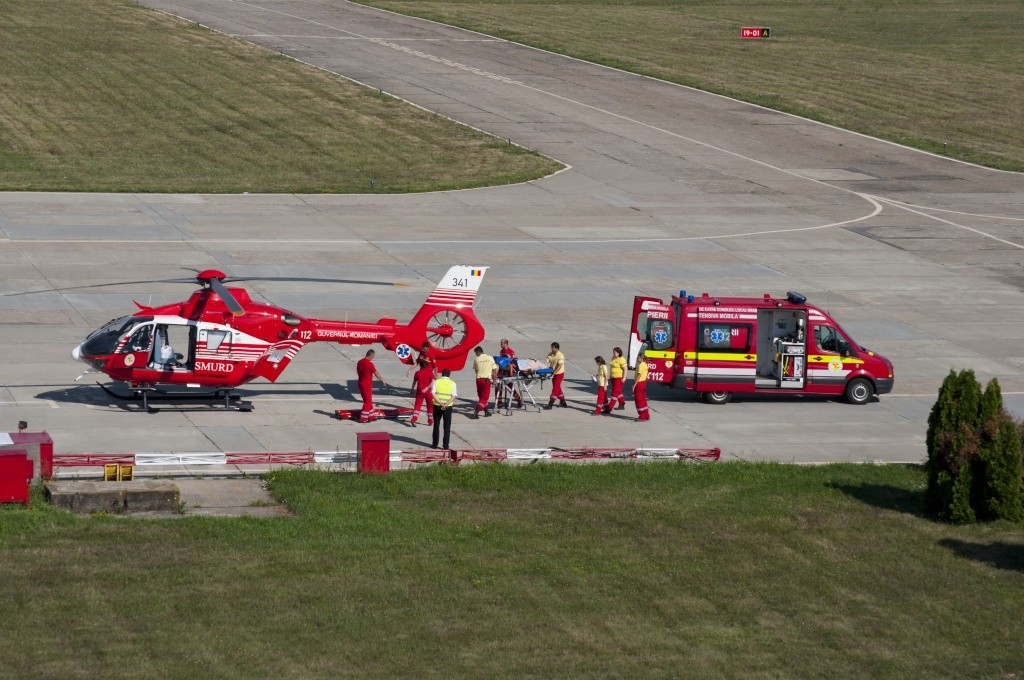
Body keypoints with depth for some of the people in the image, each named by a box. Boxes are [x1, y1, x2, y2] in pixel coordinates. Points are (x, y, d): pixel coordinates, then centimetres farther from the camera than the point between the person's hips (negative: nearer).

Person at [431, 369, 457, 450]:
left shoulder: (436, 382, 1)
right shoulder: (452, 383, 1)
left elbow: (433, 394, -9)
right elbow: (454, 396, -9)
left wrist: (441, 403, -15)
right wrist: (446, 404, -16)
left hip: (437, 406, 0)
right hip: (448, 407, 0)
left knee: (436, 425, 12)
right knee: (447, 426, 5)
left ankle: (435, 444, 14)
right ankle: (446, 445, 2)